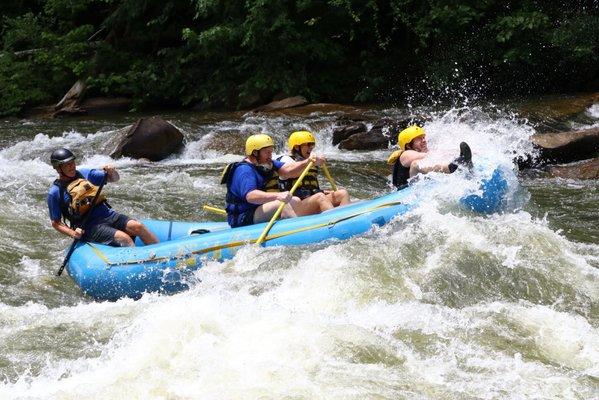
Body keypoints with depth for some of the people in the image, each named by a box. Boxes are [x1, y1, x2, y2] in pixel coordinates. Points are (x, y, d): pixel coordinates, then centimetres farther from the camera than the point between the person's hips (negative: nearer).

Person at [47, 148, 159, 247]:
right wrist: (72, 233, -15)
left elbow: (114, 179, 15)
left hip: (107, 214, 5)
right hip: (88, 227, -5)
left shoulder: (84, 173, 12)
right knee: (123, 238, -27)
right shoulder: (55, 192, -1)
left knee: (137, 226, -19)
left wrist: (112, 172, -9)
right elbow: (55, 223, 2)